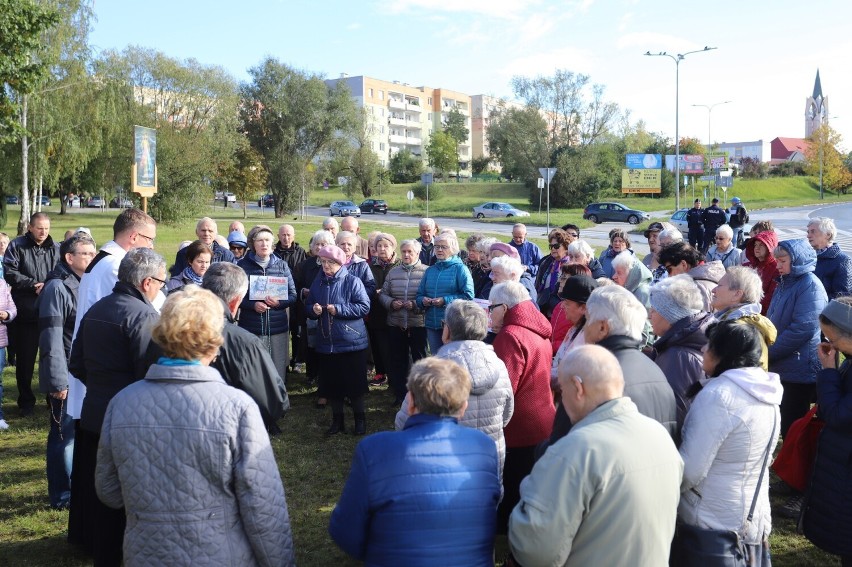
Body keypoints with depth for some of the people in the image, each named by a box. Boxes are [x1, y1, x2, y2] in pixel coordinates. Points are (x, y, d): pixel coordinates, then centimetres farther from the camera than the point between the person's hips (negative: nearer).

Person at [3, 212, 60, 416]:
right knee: (25, 359, 7)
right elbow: (10, 273, -8)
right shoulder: (17, 246, 1)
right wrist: (34, 284, -14)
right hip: (26, 313, -1)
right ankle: (26, 401, 19)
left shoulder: (55, 249, 6)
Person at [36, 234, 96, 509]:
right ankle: (62, 496, 14)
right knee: (64, 435, 2)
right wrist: (58, 382, -20)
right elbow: (51, 339, -19)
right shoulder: (57, 288, -16)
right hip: (67, 378, -8)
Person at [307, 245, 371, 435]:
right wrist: (313, 309, -10)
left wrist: (339, 309, -20)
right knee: (331, 384, 10)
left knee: (354, 383, 4)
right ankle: (337, 420, 24)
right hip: (326, 342, 5)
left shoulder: (352, 281, -8)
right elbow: (308, 306, 13)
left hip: (352, 342, -4)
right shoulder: (318, 282, 7)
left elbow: (364, 306, -13)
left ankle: (360, 419, 20)